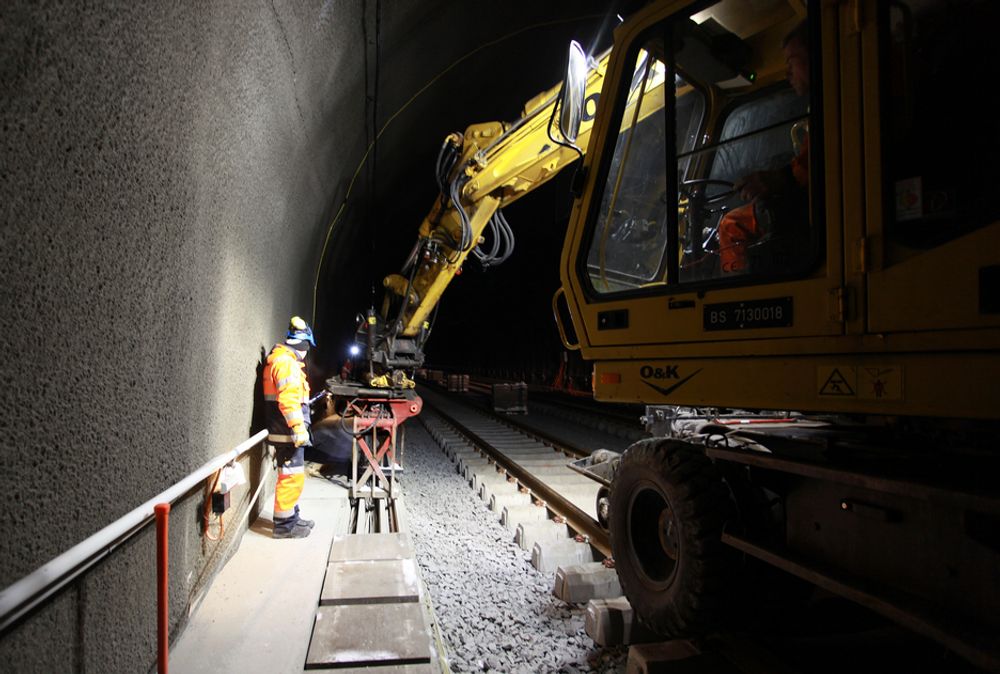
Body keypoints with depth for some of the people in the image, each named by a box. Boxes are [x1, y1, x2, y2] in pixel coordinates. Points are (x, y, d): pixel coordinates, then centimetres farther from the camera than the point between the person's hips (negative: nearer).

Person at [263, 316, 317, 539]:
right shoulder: (286, 361, -17)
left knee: (292, 476, 18)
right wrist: (299, 428, -26)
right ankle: (283, 525, 4)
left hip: (285, 431, 11)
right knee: (292, 477, -4)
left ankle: (292, 518, 30)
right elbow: (288, 398, -25)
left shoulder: (283, 359, 16)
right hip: (288, 432, -11)